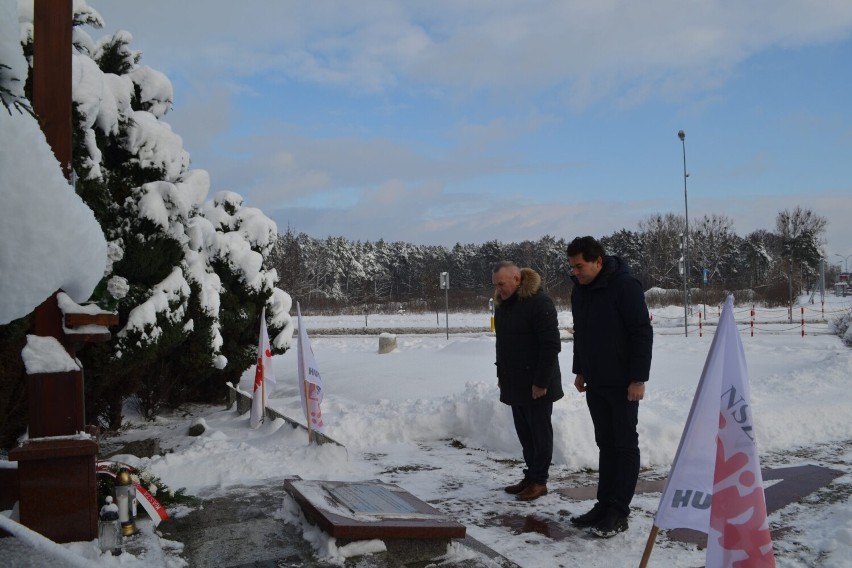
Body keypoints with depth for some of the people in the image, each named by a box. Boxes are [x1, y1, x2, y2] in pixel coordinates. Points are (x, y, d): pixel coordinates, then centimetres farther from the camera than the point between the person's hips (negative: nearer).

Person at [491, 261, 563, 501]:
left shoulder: (539, 302, -17)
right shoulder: (502, 303, 10)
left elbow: (551, 345, -20)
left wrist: (541, 382, -20)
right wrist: (501, 375, 14)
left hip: (536, 385, -8)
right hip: (515, 384, 8)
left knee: (539, 432, 3)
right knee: (524, 433, 13)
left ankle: (538, 481, 12)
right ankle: (530, 476, 23)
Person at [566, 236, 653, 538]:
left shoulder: (625, 285, -16)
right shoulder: (580, 290, 7)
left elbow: (642, 333, -17)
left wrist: (638, 378, -18)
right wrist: (580, 370, 18)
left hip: (622, 383, -7)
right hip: (595, 382, 7)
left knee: (625, 445, 2)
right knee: (605, 444, 12)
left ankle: (619, 512, 8)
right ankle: (604, 504, 20)